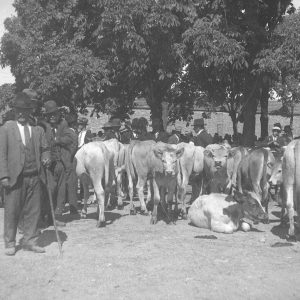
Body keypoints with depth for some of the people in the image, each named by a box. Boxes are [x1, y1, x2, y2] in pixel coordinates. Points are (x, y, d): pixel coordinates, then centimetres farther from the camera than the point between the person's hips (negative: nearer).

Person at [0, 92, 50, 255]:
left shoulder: (38, 130, 12)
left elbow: (44, 149, 20)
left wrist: (45, 158, -3)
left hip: (34, 176, 3)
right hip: (15, 177, -3)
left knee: (33, 210, 7)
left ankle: (30, 241, 19)